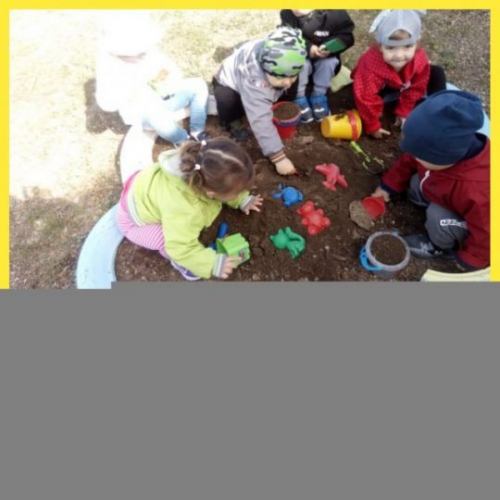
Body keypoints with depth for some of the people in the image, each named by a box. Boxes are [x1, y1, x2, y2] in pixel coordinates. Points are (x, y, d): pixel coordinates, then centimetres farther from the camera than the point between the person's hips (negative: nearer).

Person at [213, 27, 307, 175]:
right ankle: (231, 121, -2)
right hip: (230, 82, -5)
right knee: (227, 102, -35)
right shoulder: (253, 81, -47)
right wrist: (278, 157, -51)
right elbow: (261, 121, -49)